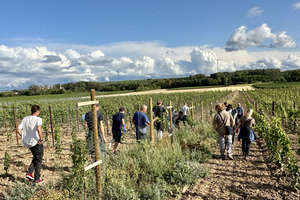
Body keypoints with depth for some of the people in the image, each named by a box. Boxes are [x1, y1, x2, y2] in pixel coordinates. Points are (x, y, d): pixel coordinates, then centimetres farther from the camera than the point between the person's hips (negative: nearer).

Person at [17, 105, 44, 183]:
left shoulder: (25, 119, 5)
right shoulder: (38, 119, -15)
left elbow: (18, 130, 2)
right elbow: (38, 129, -33)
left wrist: (25, 137, 12)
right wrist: (41, 139, -23)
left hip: (28, 143, 7)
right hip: (37, 142, -6)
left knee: (35, 158, 26)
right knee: (39, 160, 9)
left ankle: (29, 173, 15)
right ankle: (37, 179, 15)